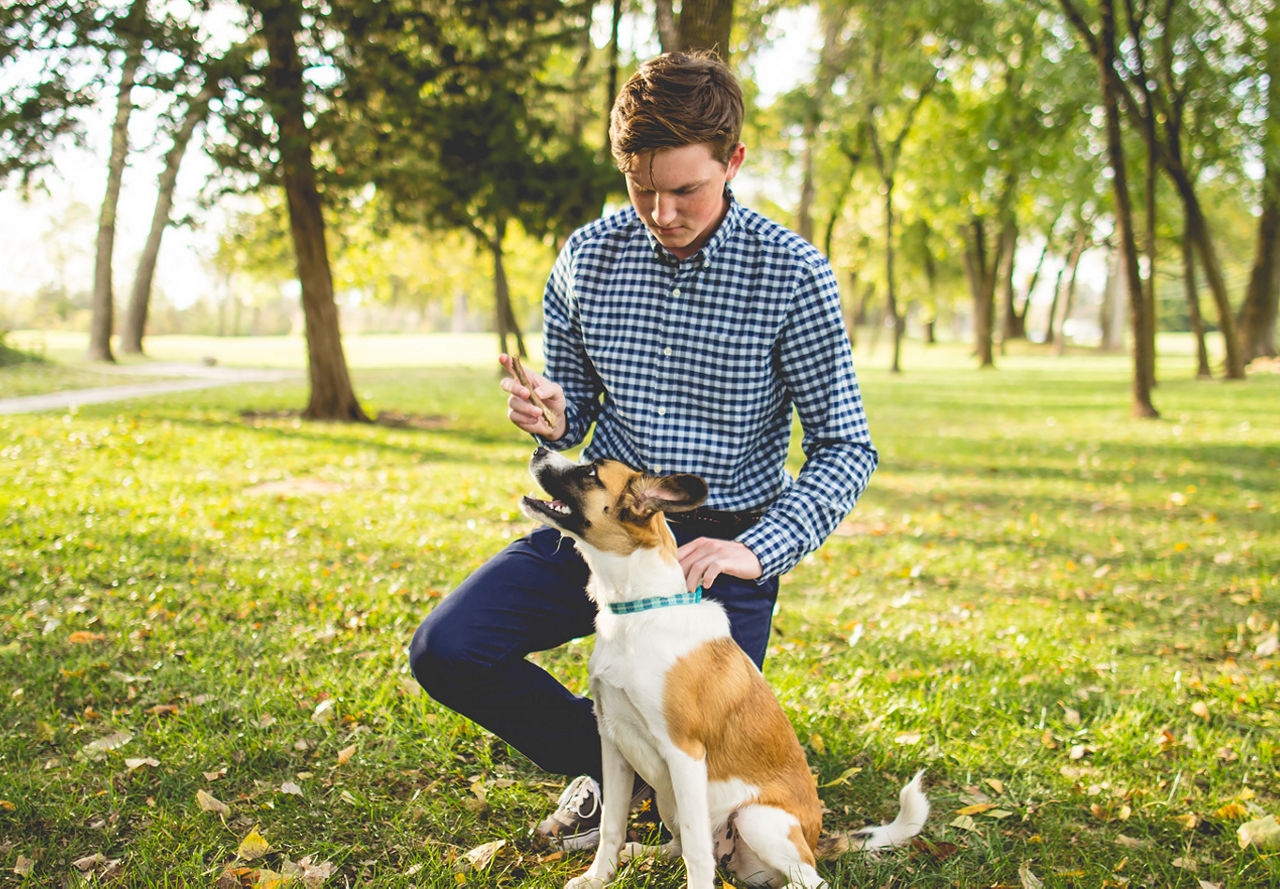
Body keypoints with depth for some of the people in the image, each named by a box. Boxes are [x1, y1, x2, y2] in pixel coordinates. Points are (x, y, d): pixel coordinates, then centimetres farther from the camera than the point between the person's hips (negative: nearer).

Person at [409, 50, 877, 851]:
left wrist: (757, 551, -25)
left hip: (721, 539, -3)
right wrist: (549, 418, -16)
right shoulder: (587, 258, -2)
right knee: (446, 651, -15)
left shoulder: (793, 274, -13)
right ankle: (606, 758, 11)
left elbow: (845, 447, -10)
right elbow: (573, 419, 10)